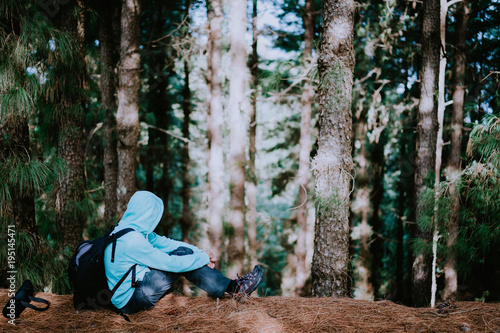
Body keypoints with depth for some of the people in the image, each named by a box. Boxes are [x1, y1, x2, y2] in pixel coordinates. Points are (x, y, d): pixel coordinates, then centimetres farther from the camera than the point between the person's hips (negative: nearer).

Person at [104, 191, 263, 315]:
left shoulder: (126, 229, 6)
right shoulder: (132, 241, -25)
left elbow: (164, 242, 10)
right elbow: (170, 263, -22)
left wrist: (200, 252, 4)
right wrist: (203, 258, -9)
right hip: (130, 301, -10)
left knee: (184, 251, 1)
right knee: (181, 255, -15)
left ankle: (229, 285, 3)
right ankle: (233, 289, -6)